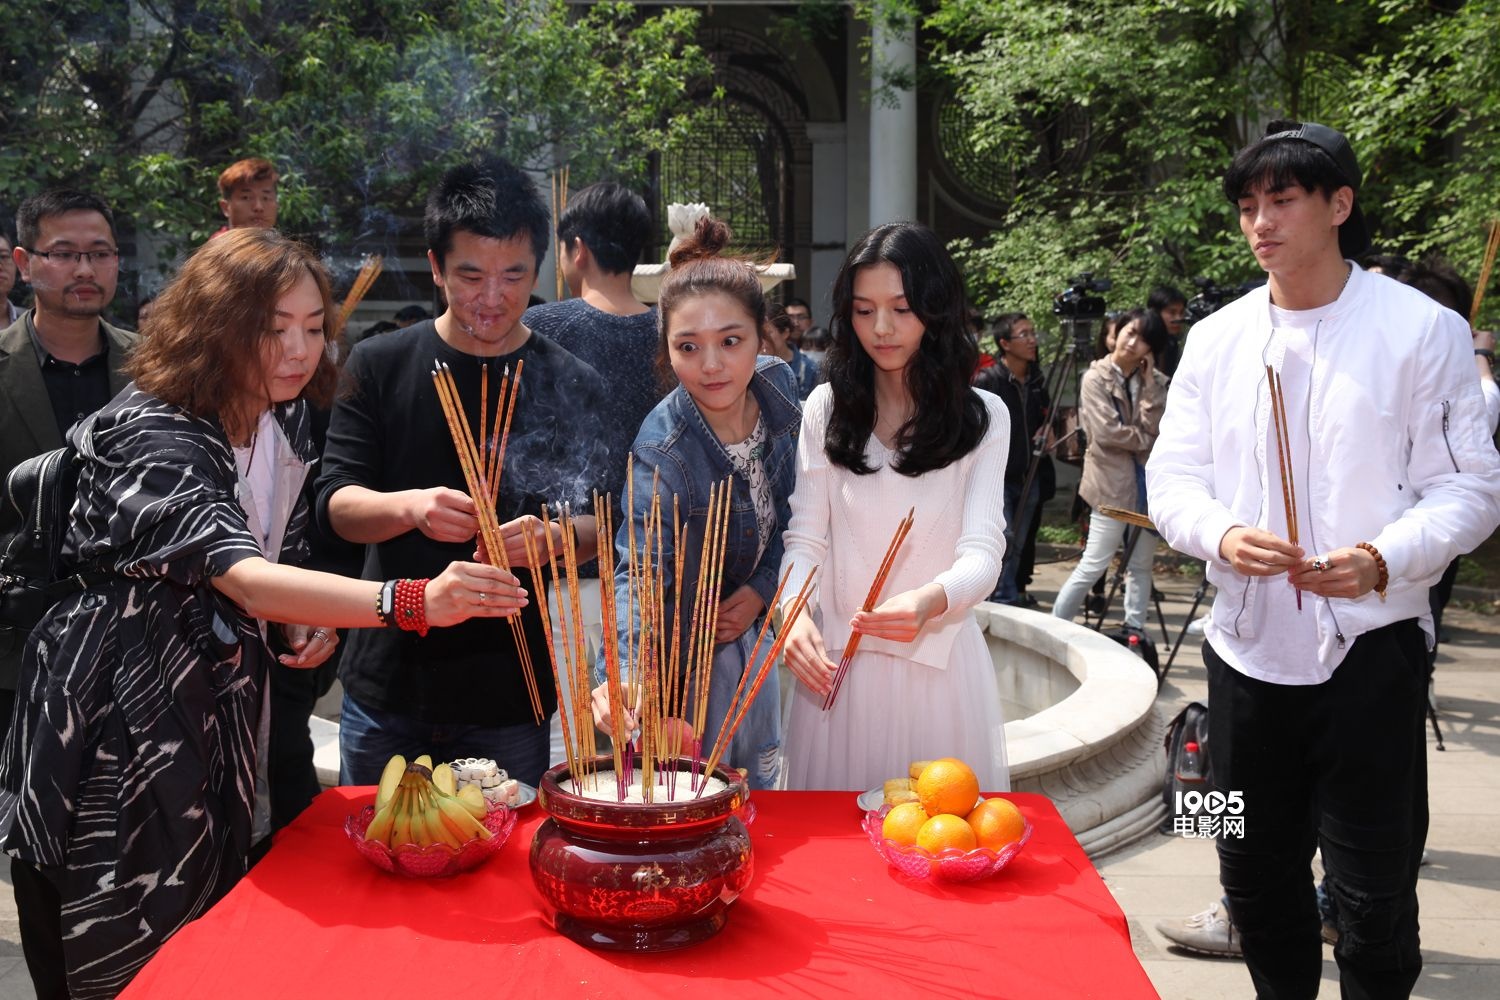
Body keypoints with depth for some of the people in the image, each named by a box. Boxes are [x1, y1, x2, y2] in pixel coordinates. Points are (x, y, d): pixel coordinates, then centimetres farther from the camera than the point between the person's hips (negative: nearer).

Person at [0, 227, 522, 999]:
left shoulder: (285, 421, 1)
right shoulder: (151, 434, -23)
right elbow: (243, 578, -38)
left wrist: (310, 617, -5)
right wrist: (414, 601, -51)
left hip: (216, 705, 7)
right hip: (119, 716, -7)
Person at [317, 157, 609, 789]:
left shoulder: (570, 385, -1)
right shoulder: (380, 365, -1)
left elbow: (595, 527, 1)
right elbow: (336, 503, -5)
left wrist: (550, 536, -22)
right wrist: (409, 506, -26)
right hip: (385, 691, 1)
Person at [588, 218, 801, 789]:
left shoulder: (777, 384, -13)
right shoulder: (664, 452, -33)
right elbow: (639, 572, -40)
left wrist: (763, 588, -9)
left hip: (749, 630, 6)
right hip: (688, 656, -6)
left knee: (760, 783, 24)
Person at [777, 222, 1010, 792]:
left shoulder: (982, 417, 0)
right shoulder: (826, 408, 5)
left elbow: (983, 551, -9)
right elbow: (804, 537, 2)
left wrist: (931, 600, -31)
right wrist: (794, 613, -20)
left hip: (939, 660, -1)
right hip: (836, 660, 1)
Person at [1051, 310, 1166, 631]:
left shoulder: (1154, 381, 8)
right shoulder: (1096, 378, -4)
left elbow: (1155, 428, -7)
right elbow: (1106, 432, -14)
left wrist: (1149, 382, -9)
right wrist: (1146, 439, -5)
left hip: (1146, 482, 5)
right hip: (1112, 482, -5)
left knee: (1141, 566, 10)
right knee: (1094, 564, -3)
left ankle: (1135, 632, 17)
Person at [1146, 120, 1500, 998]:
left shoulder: (1423, 331, -5)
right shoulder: (1218, 339, 6)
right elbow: (1173, 477, 6)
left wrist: (1383, 559, -25)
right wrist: (1222, 535, -17)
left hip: (1370, 651, -4)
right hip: (1249, 647, 4)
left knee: (1375, 891, 4)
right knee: (1255, 873, 16)